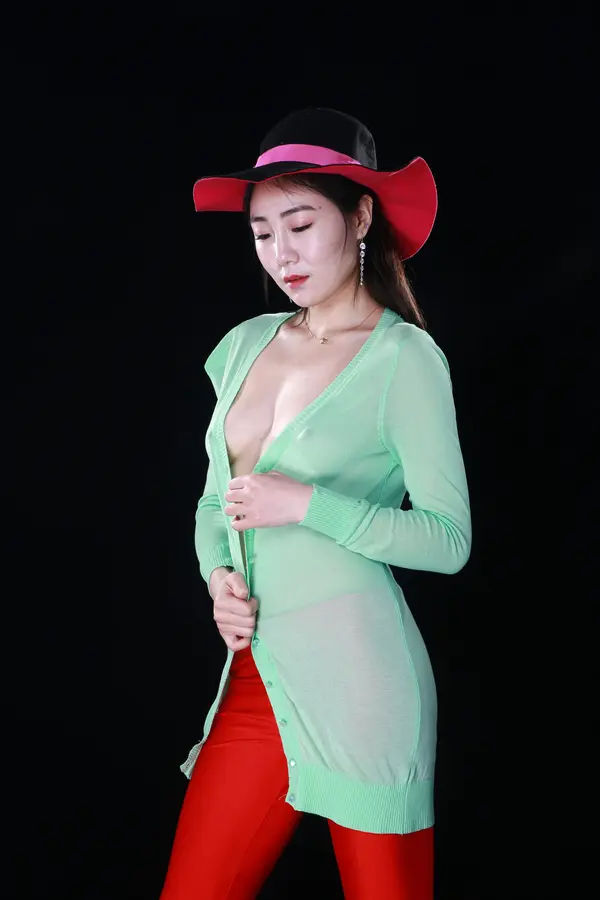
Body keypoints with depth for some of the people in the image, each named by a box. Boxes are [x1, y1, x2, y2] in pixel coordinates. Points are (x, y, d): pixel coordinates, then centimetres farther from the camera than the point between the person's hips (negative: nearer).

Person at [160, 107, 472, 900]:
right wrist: (219, 575, -1)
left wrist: (305, 505, -15)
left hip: (358, 670, -5)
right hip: (257, 674, 6)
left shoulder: (406, 357, -6)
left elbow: (449, 539, -8)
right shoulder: (247, 344, 11)